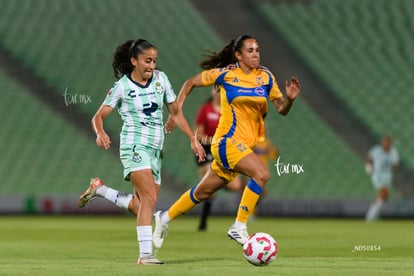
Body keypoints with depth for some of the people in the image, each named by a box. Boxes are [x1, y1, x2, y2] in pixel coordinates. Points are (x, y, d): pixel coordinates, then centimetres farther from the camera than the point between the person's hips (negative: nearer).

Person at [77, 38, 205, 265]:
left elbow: (175, 113, 16)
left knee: (141, 206, 6)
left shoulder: (160, 79, 8)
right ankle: (145, 254, -23)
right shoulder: (122, 86, -4)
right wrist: (100, 133, -24)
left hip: (155, 149, 7)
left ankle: (99, 189, 24)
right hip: (134, 146, -6)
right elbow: (99, 117, -2)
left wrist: (193, 140, 11)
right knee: (149, 197, -23)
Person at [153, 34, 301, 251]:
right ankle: (239, 227, -20)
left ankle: (165, 217, 35)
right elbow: (190, 83, 7)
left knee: (204, 192, 16)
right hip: (228, 141, -6)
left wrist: (290, 99, -15)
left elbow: (281, 109, 6)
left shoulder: (266, 77, 6)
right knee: (261, 173, -26)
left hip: (246, 145, 6)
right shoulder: (225, 74, -5)